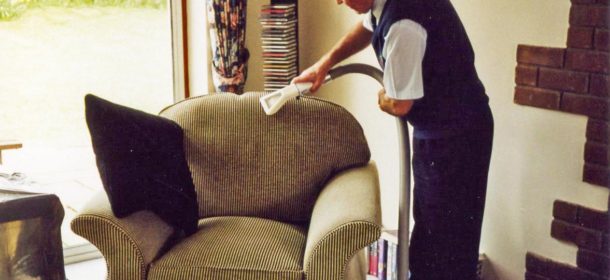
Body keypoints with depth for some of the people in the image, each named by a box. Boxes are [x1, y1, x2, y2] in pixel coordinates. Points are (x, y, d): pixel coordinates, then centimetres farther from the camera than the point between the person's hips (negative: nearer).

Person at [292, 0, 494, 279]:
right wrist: (324, 63, 13)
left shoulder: (403, 25, -31)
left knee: (449, 235, 1)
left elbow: (399, 104, -23)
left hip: (456, 135, -10)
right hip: (436, 130, 10)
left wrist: (382, 98, 0)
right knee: (427, 224, 23)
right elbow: (367, 28, 22)